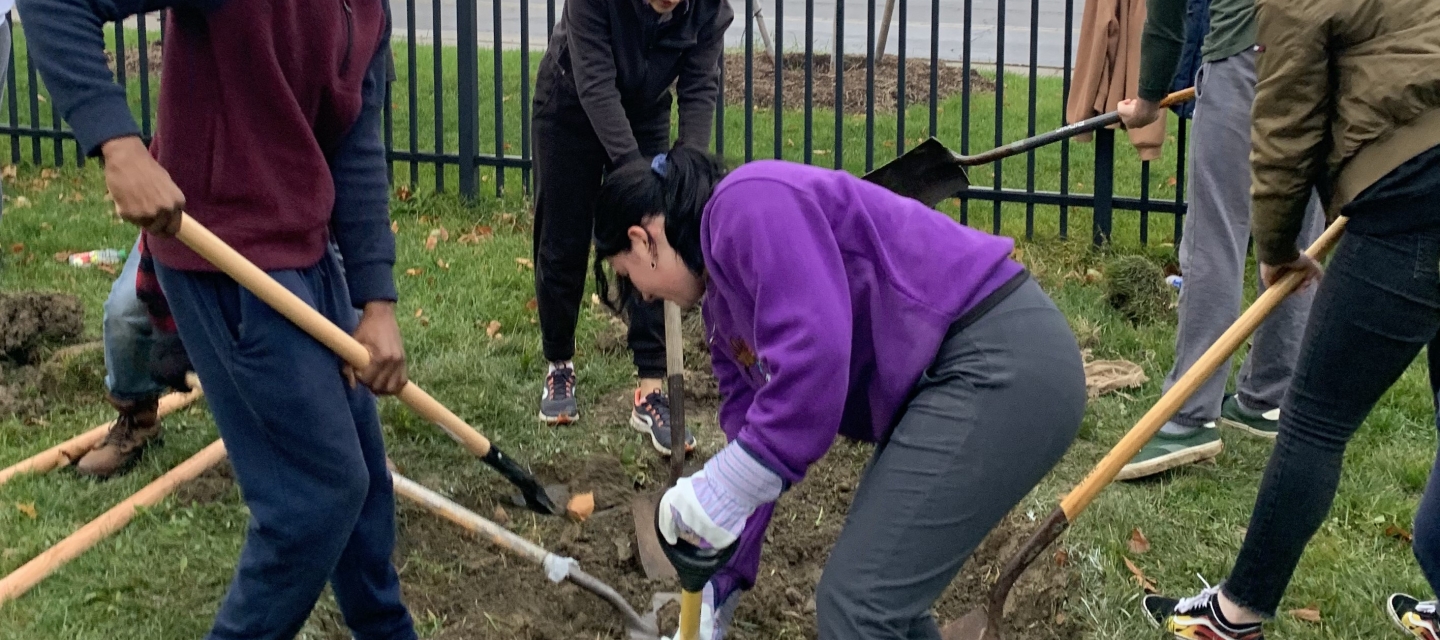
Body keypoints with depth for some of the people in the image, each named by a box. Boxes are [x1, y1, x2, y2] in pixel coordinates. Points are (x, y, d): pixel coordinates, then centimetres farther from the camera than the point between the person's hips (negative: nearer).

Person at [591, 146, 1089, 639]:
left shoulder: (749, 206, -13)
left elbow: (814, 354, -25)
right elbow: (752, 435, 24)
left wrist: (719, 492, -18)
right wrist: (724, 578, 27)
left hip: (1000, 360, -10)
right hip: (949, 375, 10)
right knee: (880, 592, 18)